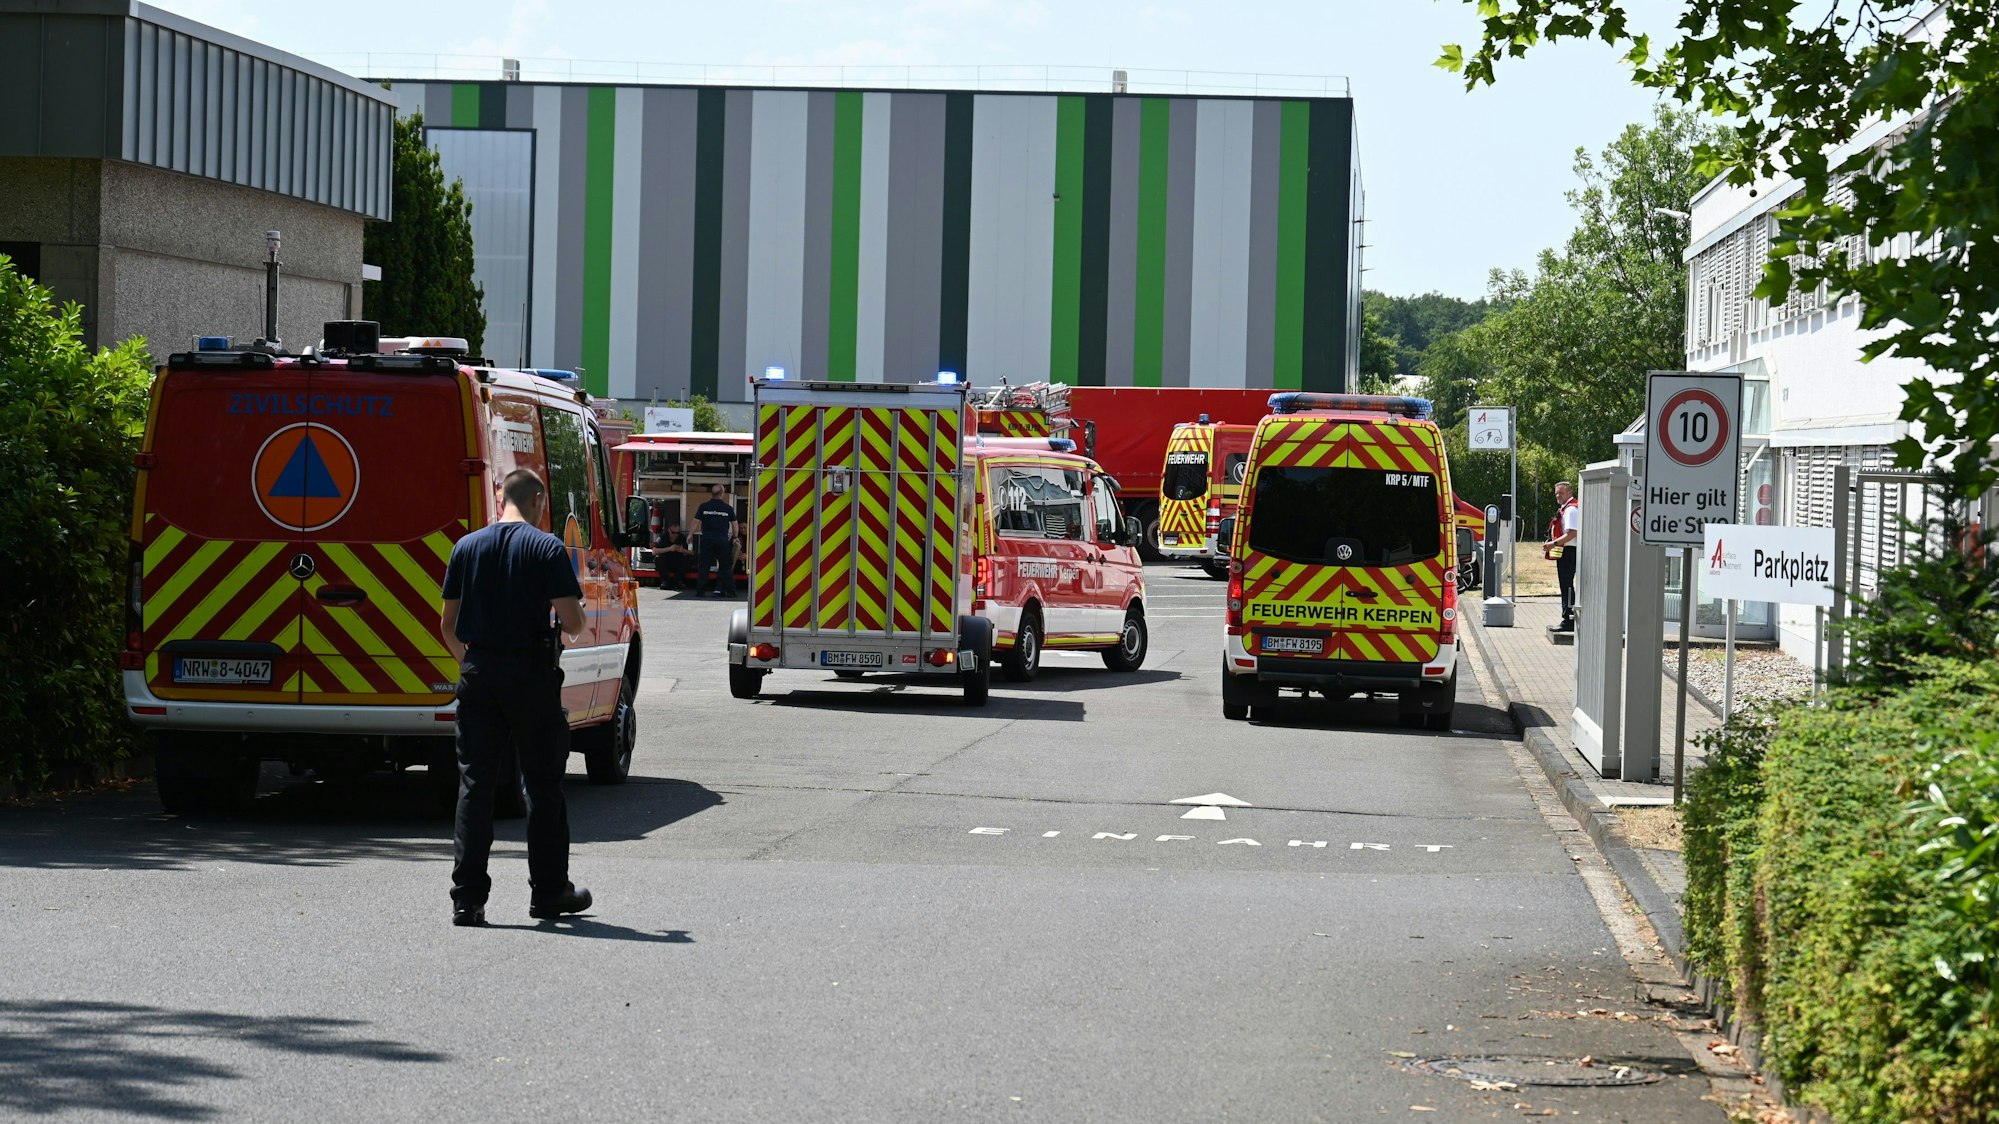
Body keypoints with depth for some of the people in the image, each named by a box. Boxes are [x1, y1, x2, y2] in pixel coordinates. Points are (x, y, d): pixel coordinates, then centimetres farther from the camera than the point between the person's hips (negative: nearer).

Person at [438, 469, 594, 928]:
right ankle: (548, 890, 16)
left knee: (475, 783, 5)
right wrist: (570, 631, 12)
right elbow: (572, 622, -11)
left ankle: (467, 897, 0)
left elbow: (450, 627, 7)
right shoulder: (548, 548, -6)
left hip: (479, 673, 3)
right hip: (532, 674, -3)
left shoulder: (467, 547, 5)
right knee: (543, 784, 9)